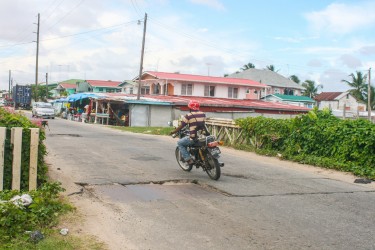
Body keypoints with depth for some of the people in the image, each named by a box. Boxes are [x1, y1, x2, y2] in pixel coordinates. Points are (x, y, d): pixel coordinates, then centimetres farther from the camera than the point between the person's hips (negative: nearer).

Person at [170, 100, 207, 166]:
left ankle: (188, 159, 4)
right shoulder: (203, 114, 8)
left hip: (194, 138, -6)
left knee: (180, 143, 14)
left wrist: (173, 132, 13)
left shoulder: (188, 116, -6)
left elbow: (180, 127, -2)